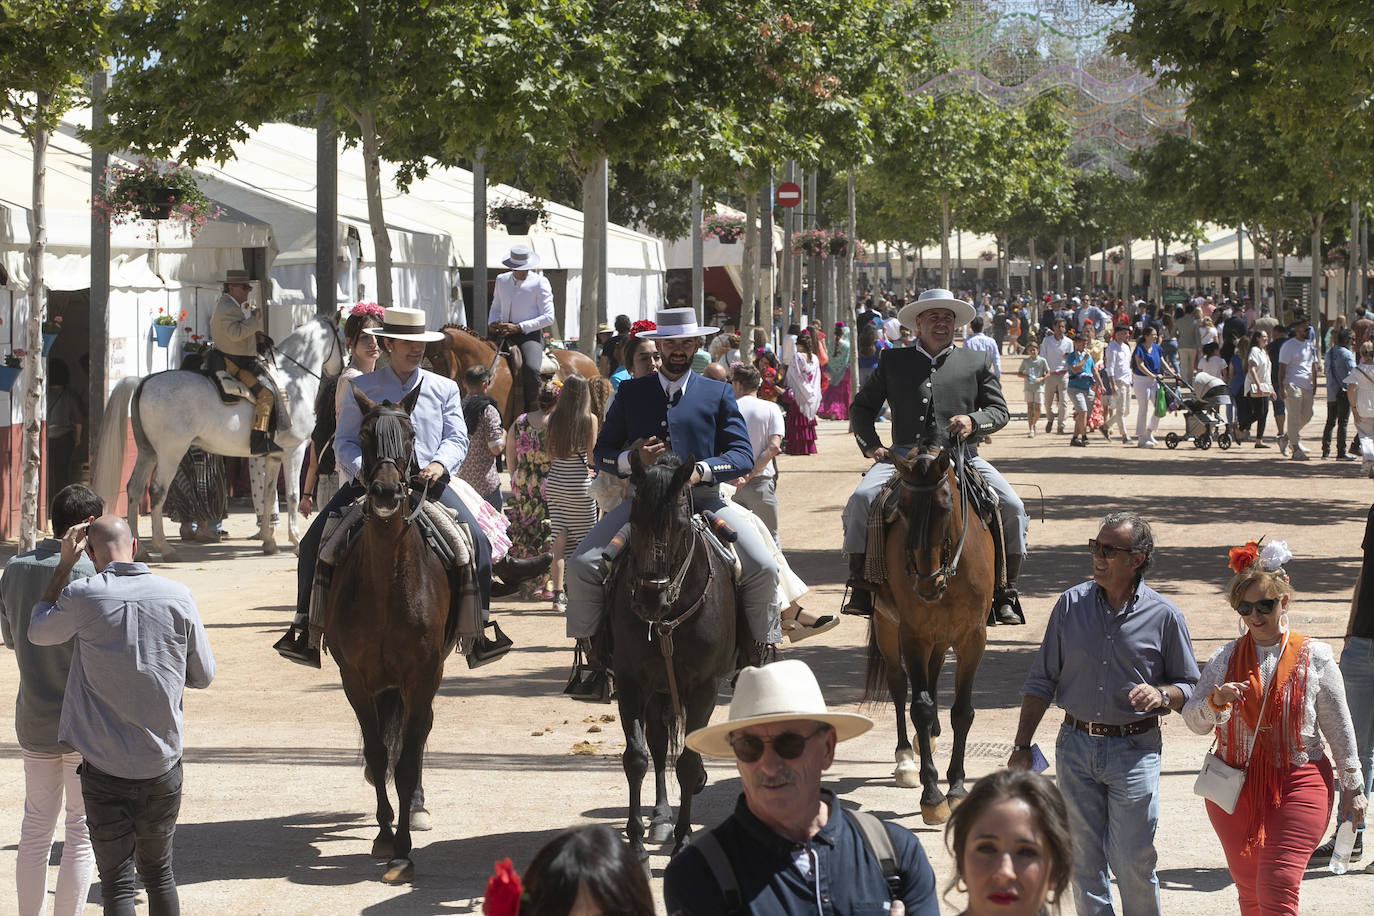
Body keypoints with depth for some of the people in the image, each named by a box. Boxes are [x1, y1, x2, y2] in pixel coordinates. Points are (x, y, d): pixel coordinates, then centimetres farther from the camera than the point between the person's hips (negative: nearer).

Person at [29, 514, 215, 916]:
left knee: (117, 879, 4)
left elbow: (38, 632, 10)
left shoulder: (82, 596, -12)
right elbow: (203, 675, 5)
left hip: (104, 770, -2)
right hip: (162, 764, 2)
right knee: (159, 872, 18)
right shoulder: (177, 596, -6)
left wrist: (64, 564, 8)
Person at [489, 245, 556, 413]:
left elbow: (548, 317, -8)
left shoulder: (539, 283, -4)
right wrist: (492, 323, 0)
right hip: (504, 335, 5)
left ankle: (531, 411, -21)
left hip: (530, 336, -5)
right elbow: (496, 308, 24)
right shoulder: (502, 280, 12)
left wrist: (519, 327, -16)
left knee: (531, 368, -32)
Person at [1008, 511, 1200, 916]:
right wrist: (1022, 745, 3)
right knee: (1083, 860, 7)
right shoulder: (1071, 605, 2)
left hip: (1134, 748, -3)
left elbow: (1189, 686, 6)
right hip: (1076, 745, 3)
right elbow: (1041, 682, 7)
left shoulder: (1164, 616, -3)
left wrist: (1161, 694, -16)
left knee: (1132, 861, -4)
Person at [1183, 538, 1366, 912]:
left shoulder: (1315, 657, -1)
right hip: (1235, 787, 3)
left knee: (1277, 888, -14)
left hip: (1298, 785, -3)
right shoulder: (1224, 659, 4)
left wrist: (1352, 788, 9)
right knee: (1249, 890, 11)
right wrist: (1216, 700, -19)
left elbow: (1339, 728, 5)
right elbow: (1194, 721, 3)